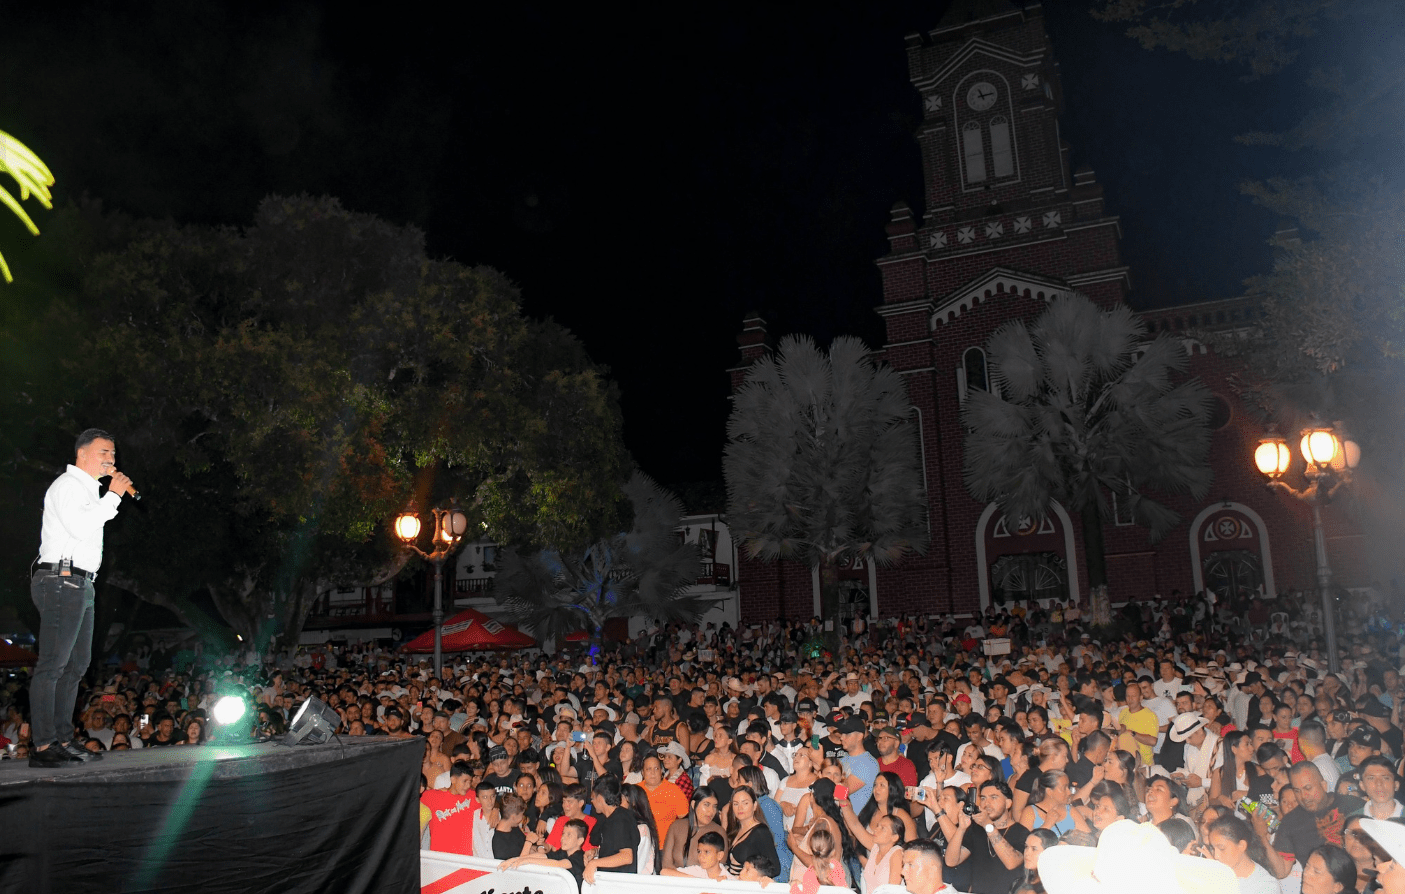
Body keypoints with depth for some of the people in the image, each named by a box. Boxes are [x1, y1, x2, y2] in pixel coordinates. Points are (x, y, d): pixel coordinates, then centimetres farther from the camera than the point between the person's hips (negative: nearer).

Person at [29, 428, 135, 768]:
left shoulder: (88, 490, 24)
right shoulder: (67, 485, -5)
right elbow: (81, 527, -21)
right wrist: (113, 495, -15)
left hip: (80, 586, 10)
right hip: (62, 582, -10)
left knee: (77, 665, 10)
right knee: (52, 665, -10)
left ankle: (63, 740, 15)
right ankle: (42, 746, -9)